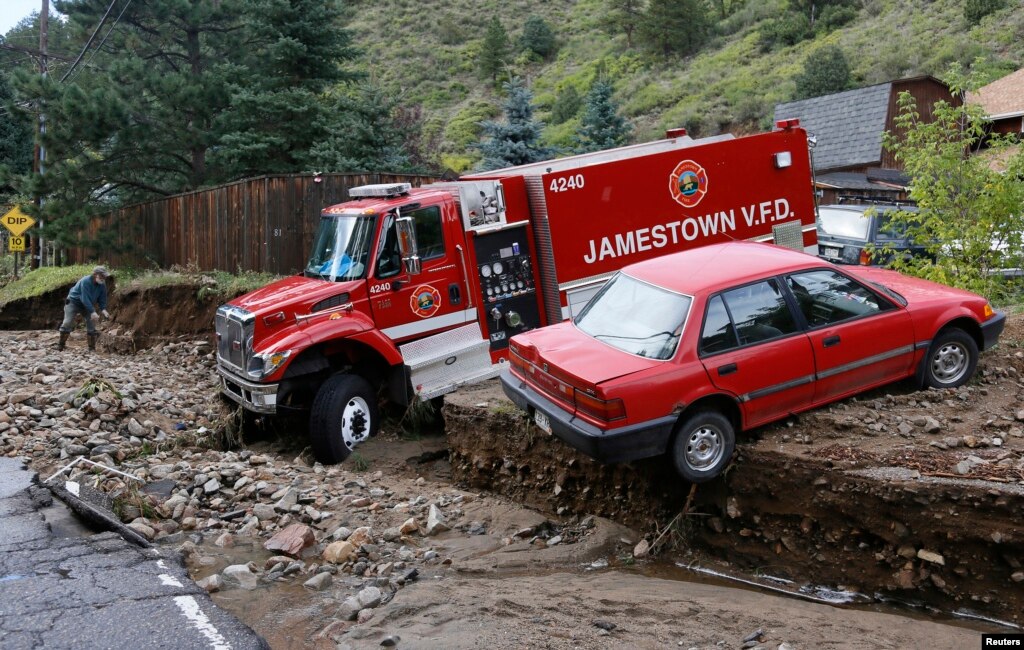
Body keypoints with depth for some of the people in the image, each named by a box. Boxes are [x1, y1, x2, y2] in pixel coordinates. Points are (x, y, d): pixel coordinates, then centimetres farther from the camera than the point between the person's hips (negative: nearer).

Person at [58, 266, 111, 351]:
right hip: (73, 302, -5)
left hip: (87, 305, 5)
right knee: (67, 323, -12)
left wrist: (103, 309, -22)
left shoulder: (102, 285, -13)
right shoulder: (86, 281, -32)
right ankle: (61, 345, -1)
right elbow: (85, 299, -37)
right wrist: (93, 312, -45)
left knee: (91, 325, -3)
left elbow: (102, 299, -4)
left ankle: (92, 348, 4)